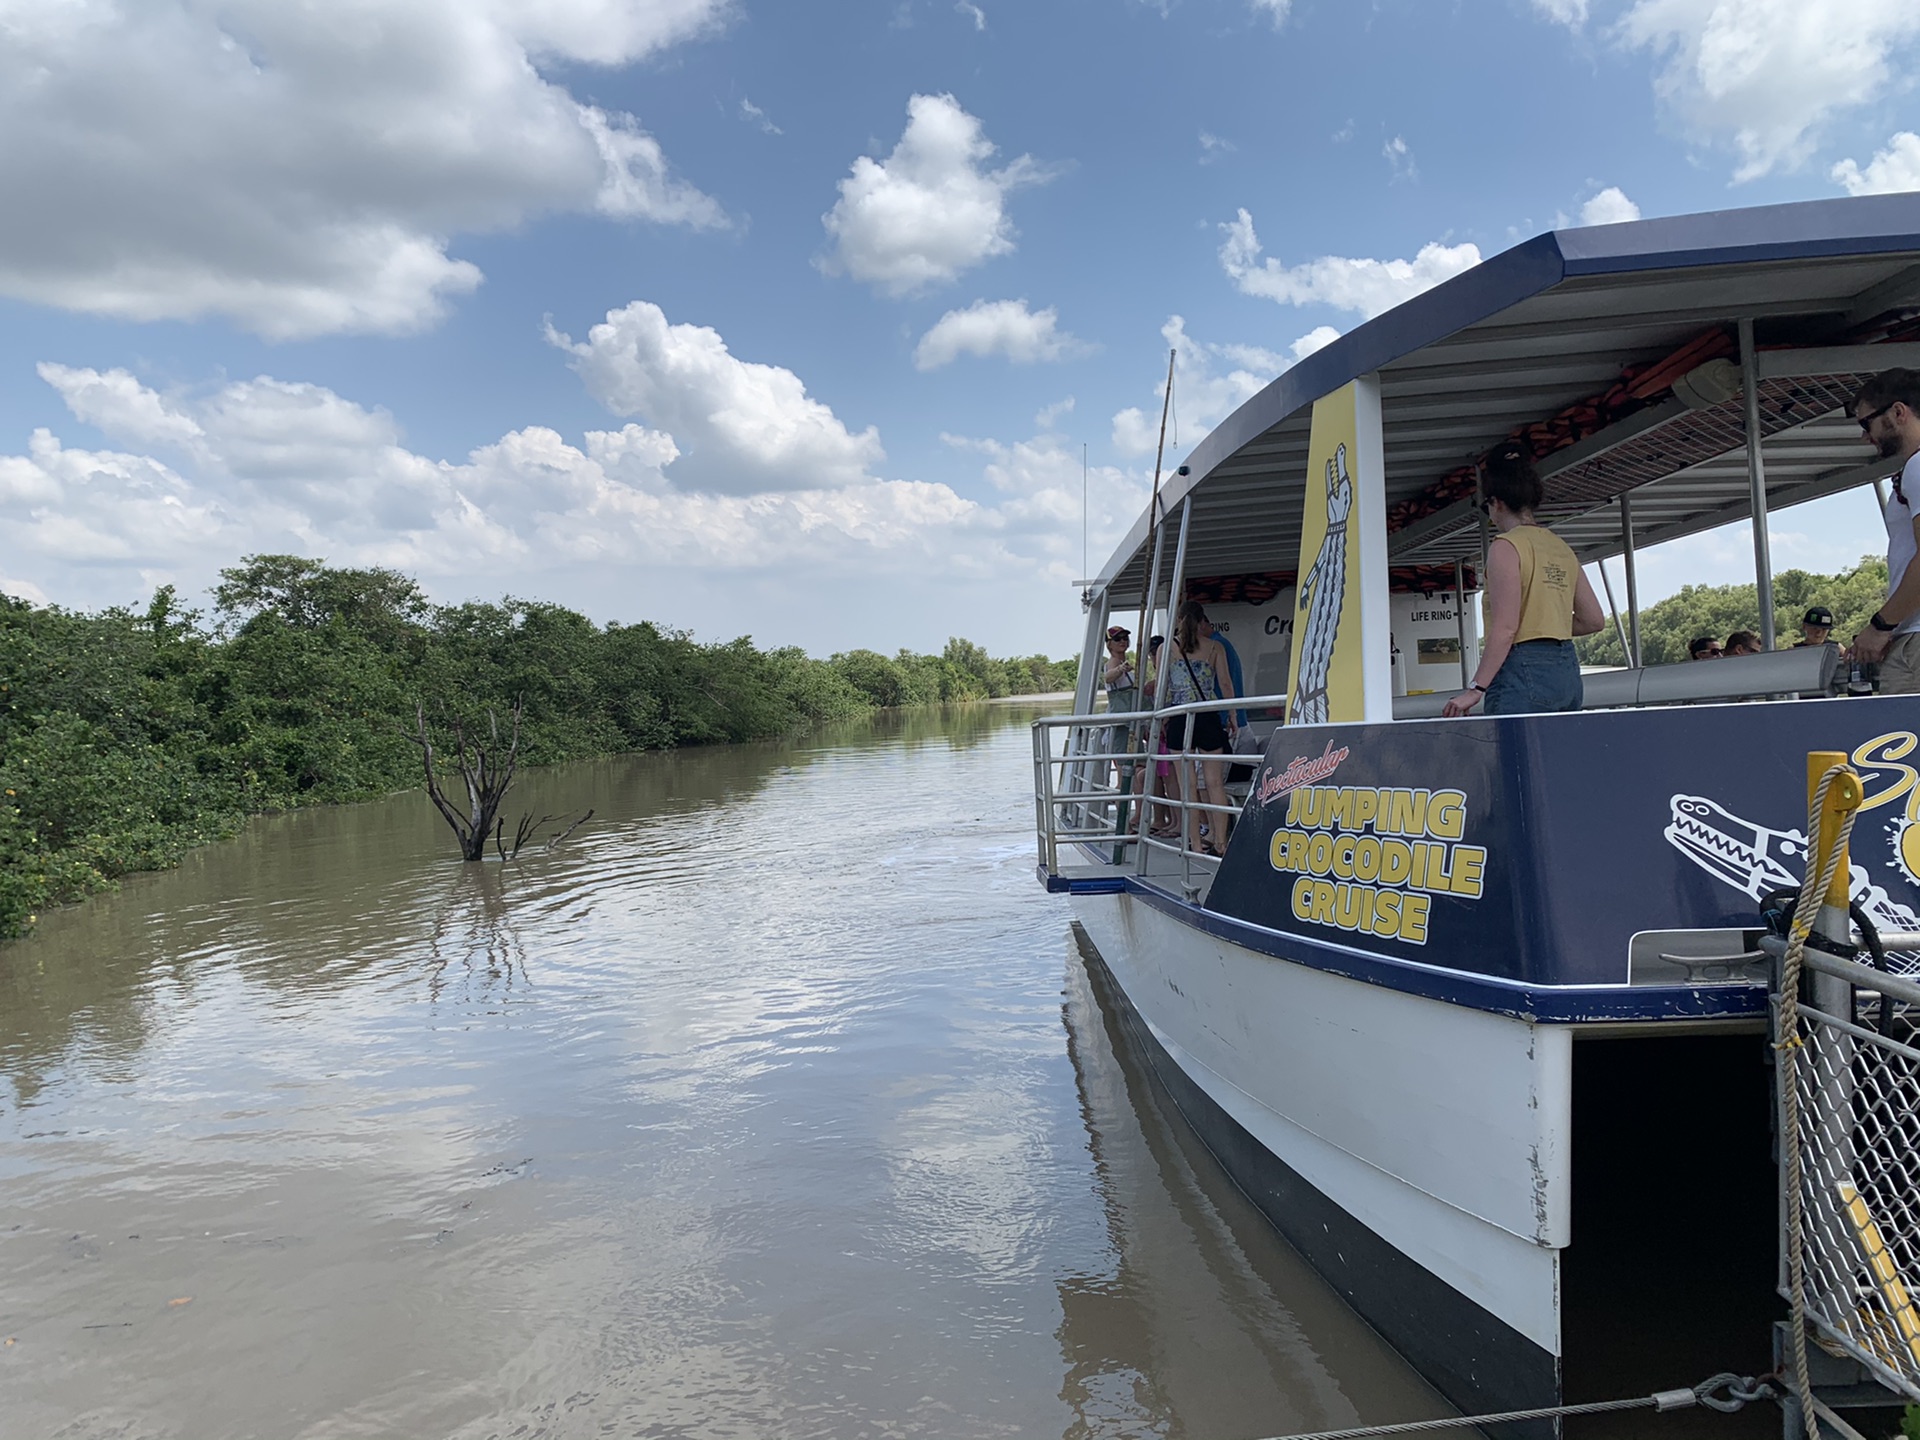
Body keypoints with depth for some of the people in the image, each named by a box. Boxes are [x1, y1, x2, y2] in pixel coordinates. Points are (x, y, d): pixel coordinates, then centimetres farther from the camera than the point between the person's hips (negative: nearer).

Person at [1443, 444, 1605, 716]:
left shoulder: (1505, 546, -6)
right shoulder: (1561, 547, 17)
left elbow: (1505, 628, -15)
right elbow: (1594, 619, 18)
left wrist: (1476, 688, -17)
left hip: (1523, 672, -8)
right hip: (1568, 670, 8)